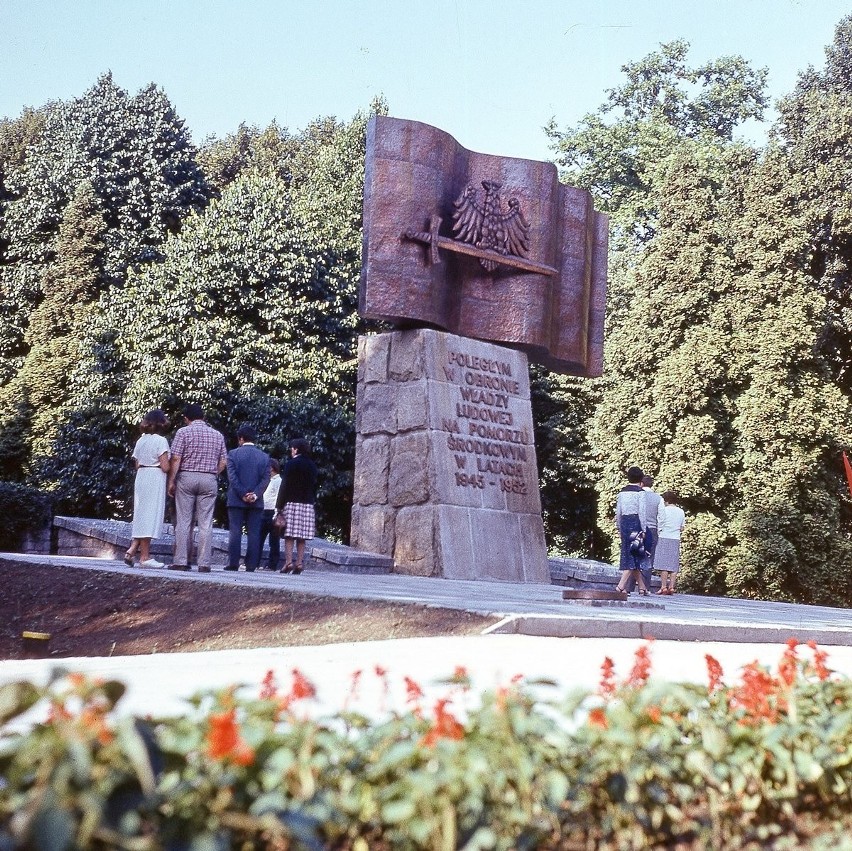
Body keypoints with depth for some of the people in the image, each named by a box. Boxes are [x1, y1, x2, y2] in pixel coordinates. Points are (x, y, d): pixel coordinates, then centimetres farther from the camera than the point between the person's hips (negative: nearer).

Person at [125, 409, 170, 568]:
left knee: (142, 516, 14)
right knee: (150, 516, -3)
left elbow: (137, 465, 13)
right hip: (155, 479, -7)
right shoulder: (160, 440, -9)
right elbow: (165, 467, -13)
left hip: (141, 478, 7)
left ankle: (132, 550, 3)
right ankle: (145, 557, 0)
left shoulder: (141, 440, 11)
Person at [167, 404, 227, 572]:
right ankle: (204, 563, -1)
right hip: (209, 480, 2)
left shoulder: (184, 432, -1)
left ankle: (181, 561, -1)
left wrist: (171, 481, -3)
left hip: (186, 477, -2)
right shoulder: (217, 435, 10)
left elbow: (176, 459, -7)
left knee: (183, 522, 2)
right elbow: (223, 462, 7)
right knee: (206, 524, 1)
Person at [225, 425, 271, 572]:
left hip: (236, 500, -1)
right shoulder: (264, 456, 5)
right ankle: (251, 565, -2)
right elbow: (265, 479, -3)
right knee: (254, 533, 2)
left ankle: (233, 564, -3)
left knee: (235, 532, 1)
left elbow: (232, 477, -8)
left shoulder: (233, 454, -1)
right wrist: (255, 495, -9)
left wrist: (242, 495, -8)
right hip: (256, 502, 2)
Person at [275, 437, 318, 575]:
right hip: (307, 504, 5)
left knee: (289, 535, -4)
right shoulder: (312, 466, 11)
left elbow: (285, 486, -7)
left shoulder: (291, 464, -5)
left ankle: (288, 562, -10)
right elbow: (314, 486, 13)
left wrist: (279, 505, -6)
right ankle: (299, 563, 1)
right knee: (302, 537, 5)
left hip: (292, 502, -5)